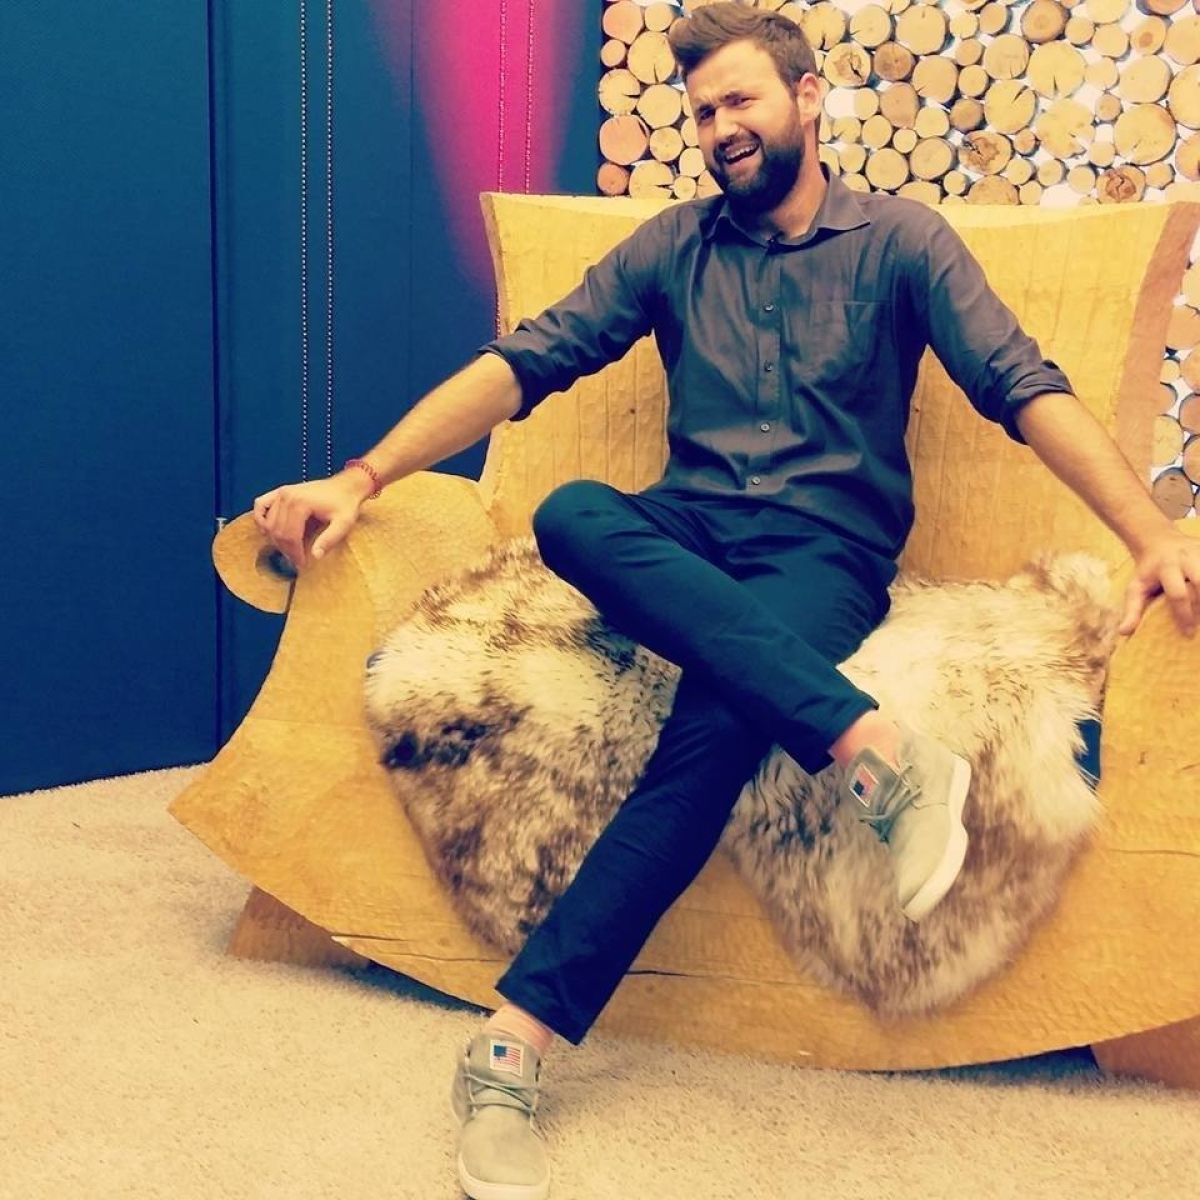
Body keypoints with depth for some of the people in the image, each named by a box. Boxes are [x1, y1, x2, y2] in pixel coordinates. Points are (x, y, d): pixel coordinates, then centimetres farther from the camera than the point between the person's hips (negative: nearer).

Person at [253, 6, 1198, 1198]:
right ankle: (871, 744, -42)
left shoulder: (900, 239, 7)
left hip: (825, 552, -2)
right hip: (687, 540, 3)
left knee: (721, 716, -36)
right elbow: (524, 362, 5)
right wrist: (360, 479, -6)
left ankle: (519, 1034, -35)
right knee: (571, 511, -33)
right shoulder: (675, 244, 13)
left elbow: (1024, 387, -5)